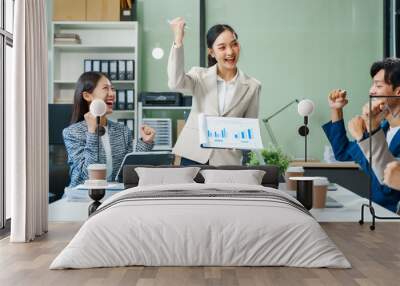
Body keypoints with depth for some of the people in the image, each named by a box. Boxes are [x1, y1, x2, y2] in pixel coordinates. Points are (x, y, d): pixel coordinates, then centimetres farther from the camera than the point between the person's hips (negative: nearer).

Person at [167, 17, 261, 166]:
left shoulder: (252, 86, 5)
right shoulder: (199, 76, 4)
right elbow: (175, 82, -17)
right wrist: (178, 39, -21)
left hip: (227, 160, 0)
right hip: (194, 155, 0)